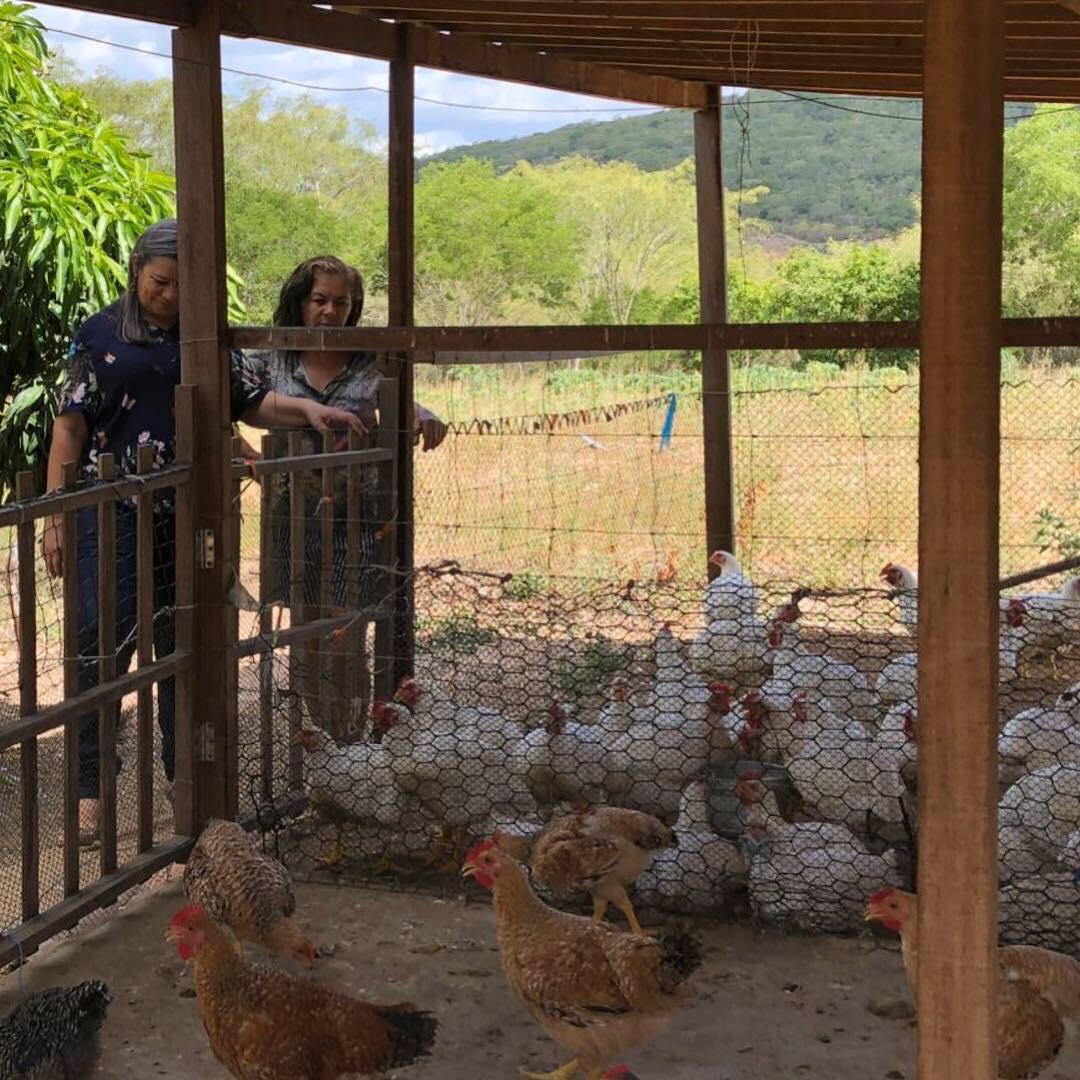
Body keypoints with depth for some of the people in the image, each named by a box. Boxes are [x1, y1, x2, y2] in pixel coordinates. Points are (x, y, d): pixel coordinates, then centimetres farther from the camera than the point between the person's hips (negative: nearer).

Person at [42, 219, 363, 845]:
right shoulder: (100, 335, 4)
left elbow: (250, 402, 11)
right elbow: (71, 426, 2)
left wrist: (308, 410, -9)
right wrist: (55, 517, -3)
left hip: (188, 516, 3)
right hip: (113, 515, -3)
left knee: (184, 645, 9)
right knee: (102, 641, -9)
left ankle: (182, 771, 21)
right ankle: (90, 787, -3)